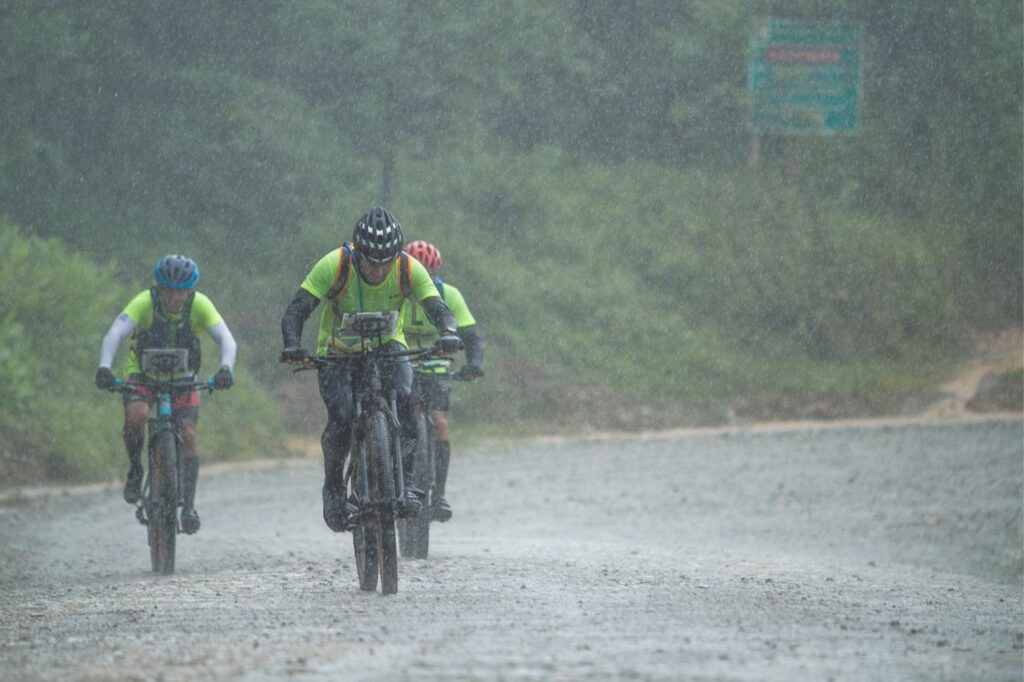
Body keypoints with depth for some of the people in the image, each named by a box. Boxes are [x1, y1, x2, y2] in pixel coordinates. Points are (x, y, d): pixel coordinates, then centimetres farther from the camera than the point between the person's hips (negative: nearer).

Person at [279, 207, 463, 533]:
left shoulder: (409, 270, -21)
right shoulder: (334, 266, -27)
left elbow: (439, 310, -24)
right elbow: (295, 312, -26)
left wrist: (449, 334, -47)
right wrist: (293, 347, -46)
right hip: (337, 351, -1)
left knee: (404, 396, -29)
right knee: (342, 417, -24)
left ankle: (405, 481, -21)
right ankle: (333, 488, 0)